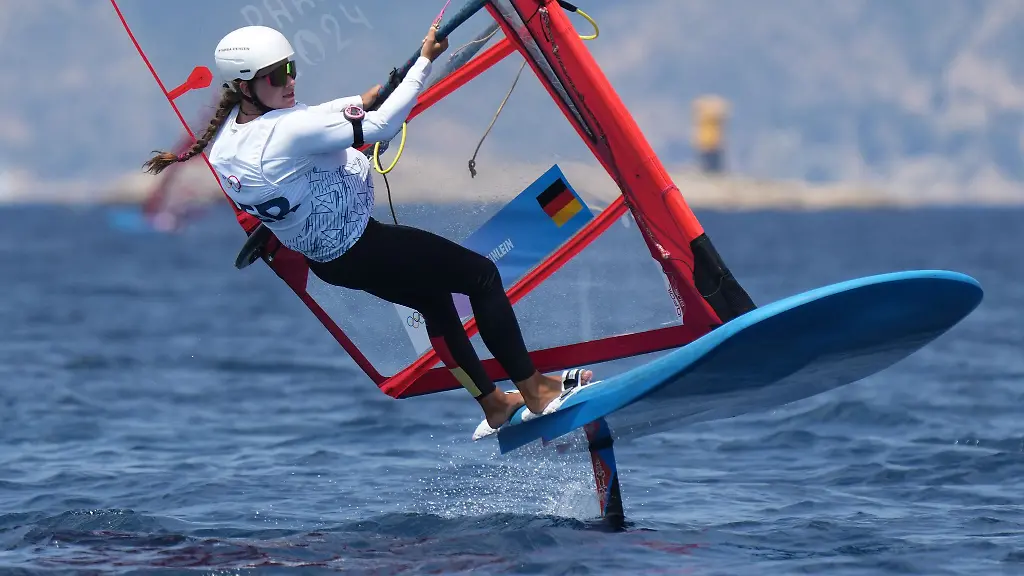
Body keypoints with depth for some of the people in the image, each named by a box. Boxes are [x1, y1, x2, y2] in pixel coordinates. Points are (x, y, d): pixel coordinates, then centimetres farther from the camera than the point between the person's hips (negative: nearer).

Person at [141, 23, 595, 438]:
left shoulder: (221, 139, -5)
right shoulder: (288, 131, -33)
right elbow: (382, 126, -32)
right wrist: (425, 59, -25)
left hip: (322, 259, 9)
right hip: (361, 249, -9)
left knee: (434, 299, 27)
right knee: (481, 275, 3)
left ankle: (493, 406, 35)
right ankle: (534, 390, 11)